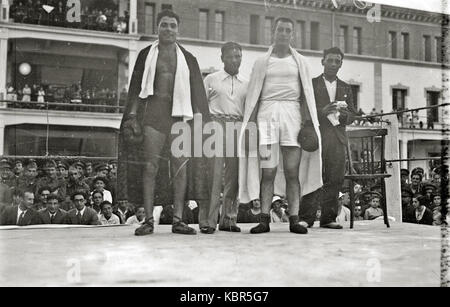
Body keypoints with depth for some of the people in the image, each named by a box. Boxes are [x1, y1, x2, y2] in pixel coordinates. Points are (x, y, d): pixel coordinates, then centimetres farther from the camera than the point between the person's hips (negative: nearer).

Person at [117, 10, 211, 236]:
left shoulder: (187, 58, 16)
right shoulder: (146, 55, 12)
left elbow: (197, 91, 12)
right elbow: (136, 88, 8)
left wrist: (199, 119, 2)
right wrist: (132, 116, -2)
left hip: (180, 113, 2)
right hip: (153, 112, -1)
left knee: (181, 166, -4)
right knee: (150, 166, -7)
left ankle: (178, 220, 1)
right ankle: (149, 220, -2)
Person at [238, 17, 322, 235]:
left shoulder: (300, 62, 16)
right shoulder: (261, 62, 14)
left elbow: (306, 94, 11)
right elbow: (253, 95, 10)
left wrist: (307, 122, -1)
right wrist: (251, 122, 0)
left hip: (292, 114, 1)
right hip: (267, 114, 0)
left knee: (292, 172, -3)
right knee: (267, 172, -4)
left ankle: (294, 220, -1)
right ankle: (264, 220, -1)